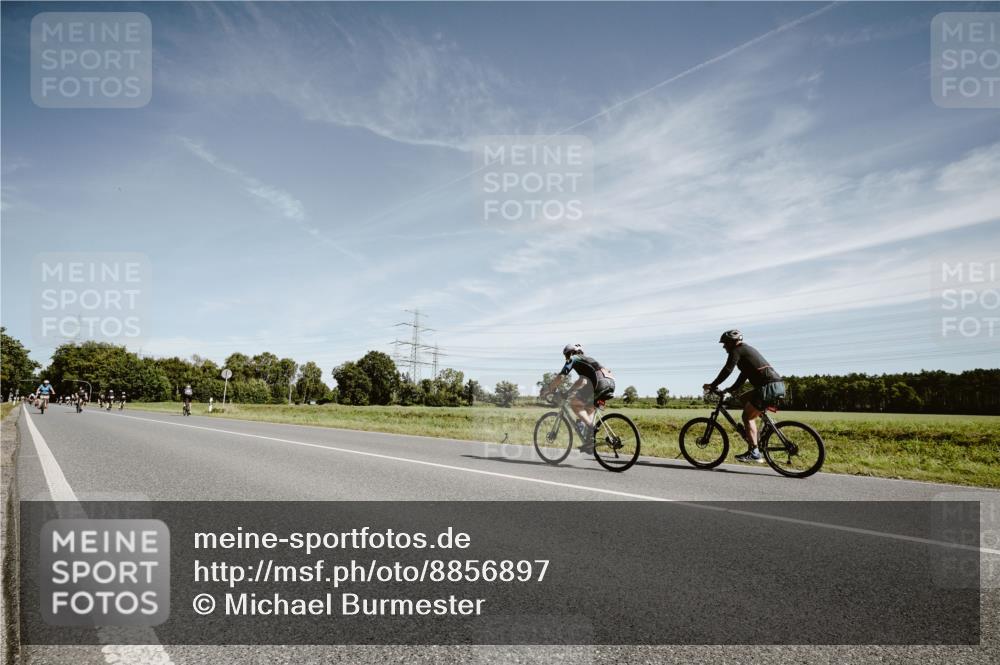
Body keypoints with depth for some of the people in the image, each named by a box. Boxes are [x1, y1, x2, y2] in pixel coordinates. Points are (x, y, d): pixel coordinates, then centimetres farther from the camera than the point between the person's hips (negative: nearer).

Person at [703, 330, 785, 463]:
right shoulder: (747, 349, 27)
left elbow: (727, 370, -11)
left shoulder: (737, 351, -3)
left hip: (768, 386, -10)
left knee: (747, 416, -4)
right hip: (779, 385, 10)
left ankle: (754, 453, -7)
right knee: (751, 415, 17)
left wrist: (712, 385, -4)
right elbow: (744, 375, 32)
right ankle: (754, 449, 16)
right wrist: (731, 389, 30)